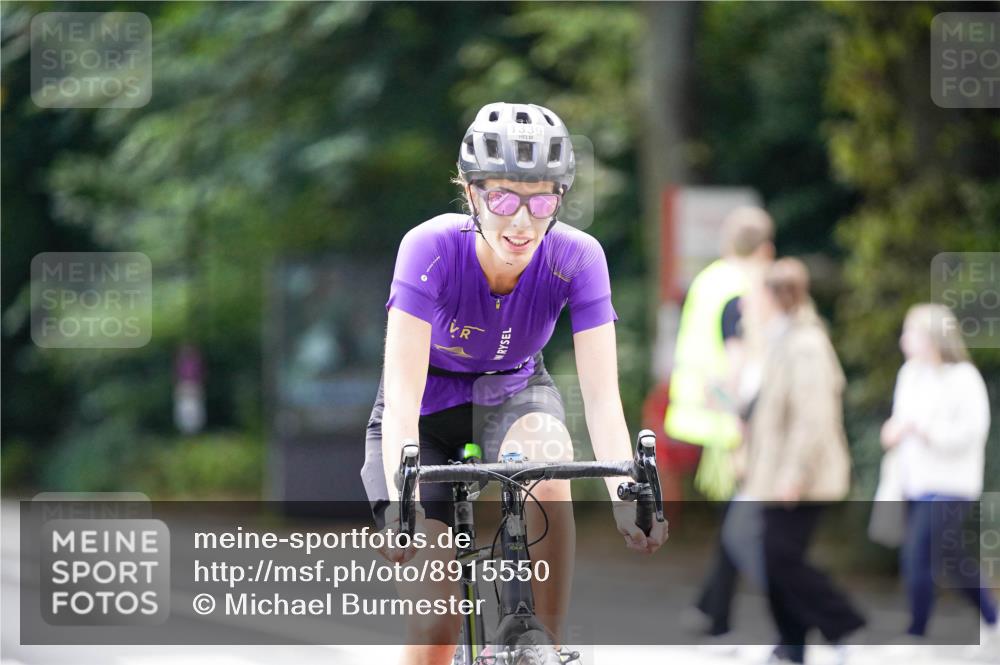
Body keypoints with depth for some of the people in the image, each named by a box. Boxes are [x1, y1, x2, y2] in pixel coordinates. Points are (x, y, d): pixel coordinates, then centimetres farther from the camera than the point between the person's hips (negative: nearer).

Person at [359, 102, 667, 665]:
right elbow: (403, 394, -36)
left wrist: (626, 498, -44)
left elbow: (602, 395, -28)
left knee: (546, 462, -37)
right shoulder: (432, 249, -30)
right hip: (431, 413, -1)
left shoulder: (576, 258, -24)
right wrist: (401, 503, -50)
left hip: (514, 396, 1)